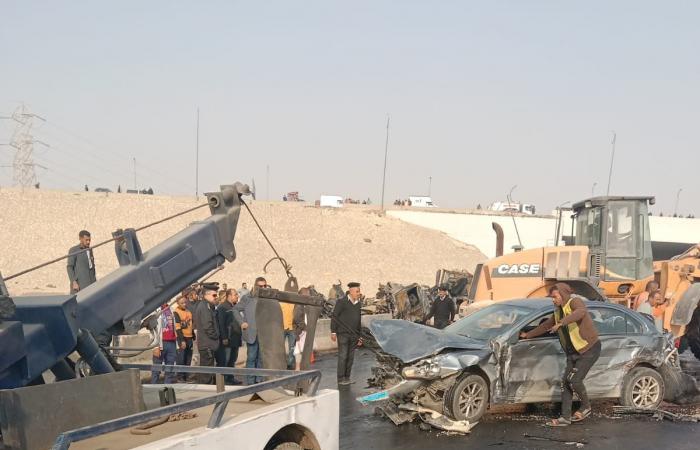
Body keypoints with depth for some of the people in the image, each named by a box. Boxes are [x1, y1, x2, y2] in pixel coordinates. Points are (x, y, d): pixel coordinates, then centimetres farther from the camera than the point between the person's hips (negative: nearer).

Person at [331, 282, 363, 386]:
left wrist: (360, 336, 18)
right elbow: (334, 316, -6)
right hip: (343, 333, -6)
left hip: (353, 335, 6)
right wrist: (333, 332, -11)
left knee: (350, 357, 6)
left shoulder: (359, 304, 13)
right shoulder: (341, 302, -4)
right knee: (343, 356, -8)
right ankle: (341, 379, -5)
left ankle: (347, 378, 13)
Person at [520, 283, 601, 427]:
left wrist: (561, 323, -50)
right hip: (573, 352, 9)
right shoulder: (558, 311, 11)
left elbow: (581, 312, -40)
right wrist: (528, 335, 34)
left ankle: (586, 407, 8)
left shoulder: (575, 302, -15)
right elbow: (546, 325, 27)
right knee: (565, 382, 2)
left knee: (574, 380, -16)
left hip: (589, 349, -9)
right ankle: (565, 417, 5)